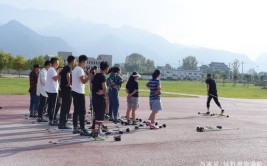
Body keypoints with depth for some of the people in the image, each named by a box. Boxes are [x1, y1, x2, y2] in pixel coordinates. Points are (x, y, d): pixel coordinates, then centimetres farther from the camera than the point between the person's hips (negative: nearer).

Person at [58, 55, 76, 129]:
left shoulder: (65, 67, 16)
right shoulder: (69, 68, -12)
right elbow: (68, 75, -32)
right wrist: (69, 84, -21)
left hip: (63, 89, 9)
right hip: (67, 89, -9)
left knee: (64, 106, 15)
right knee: (66, 107, -5)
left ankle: (61, 123, 21)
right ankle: (63, 124, -3)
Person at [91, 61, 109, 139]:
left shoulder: (96, 75, 12)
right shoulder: (102, 76, -13)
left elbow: (92, 85, 16)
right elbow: (104, 87, -27)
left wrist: (95, 92, 9)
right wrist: (103, 92, -11)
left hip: (94, 97, 9)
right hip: (100, 98, -8)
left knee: (96, 115, 18)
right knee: (100, 117, -3)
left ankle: (93, 131, 25)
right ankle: (96, 133, -3)